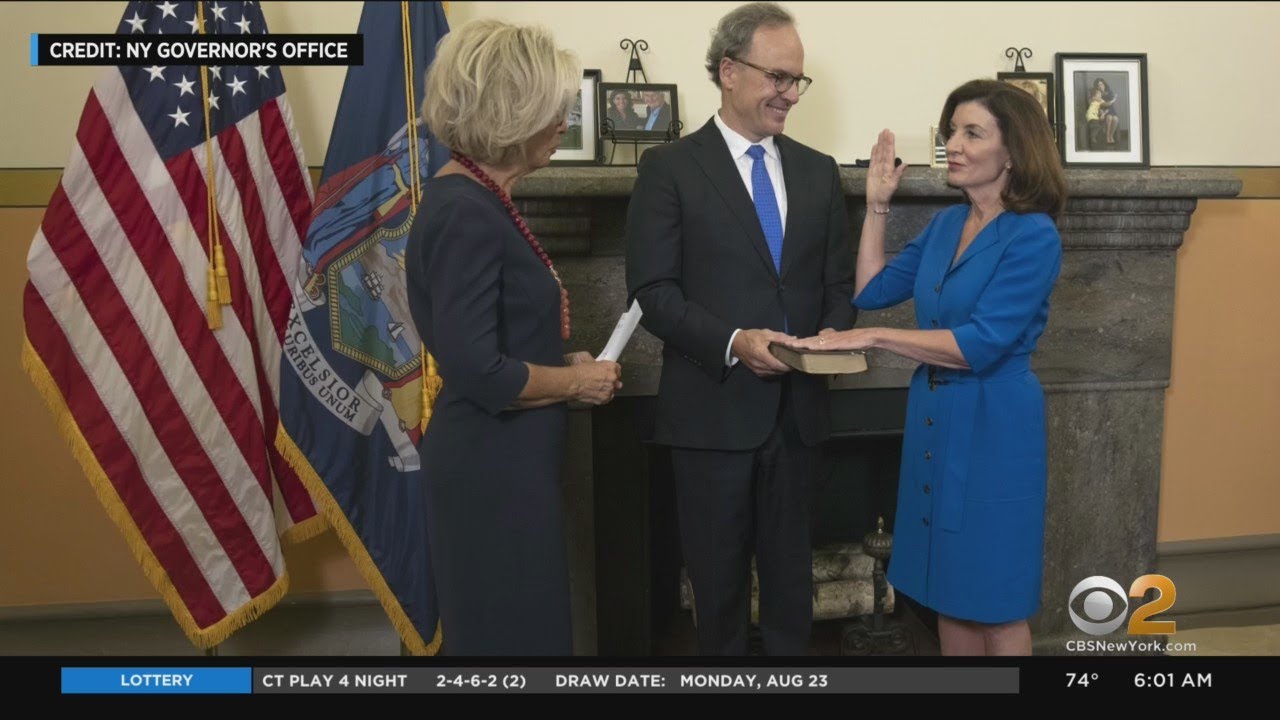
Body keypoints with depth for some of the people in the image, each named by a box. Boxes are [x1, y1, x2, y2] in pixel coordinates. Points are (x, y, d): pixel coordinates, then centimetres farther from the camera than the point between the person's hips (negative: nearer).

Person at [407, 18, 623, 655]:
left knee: (517, 623, 21)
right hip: (489, 466, -9)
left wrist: (563, 364, 5)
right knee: (509, 630, 6)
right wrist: (577, 381, -12)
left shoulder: (475, 199, 9)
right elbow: (479, 373, -26)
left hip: (505, 458, 10)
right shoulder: (465, 214, -21)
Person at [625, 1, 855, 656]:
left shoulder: (819, 171, 10)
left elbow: (838, 282, 12)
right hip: (713, 409, -4)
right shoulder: (669, 167, -4)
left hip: (796, 410, 4)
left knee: (791, 571, 17)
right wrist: (733, 342, -22)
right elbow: (653, 292, -10)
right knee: (718, 576, 12)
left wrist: (832, 337, -9)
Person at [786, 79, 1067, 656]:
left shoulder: (1033, 236, -14)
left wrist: (874, 338, -23)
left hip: (993, 426, -7)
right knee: (949, 591, 16)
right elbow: (870, 291, 9)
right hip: (933, 419, 7)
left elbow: (982, 343, -22)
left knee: (993, 600, 6)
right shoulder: (945, 225, 8)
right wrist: (877, 204, 5)